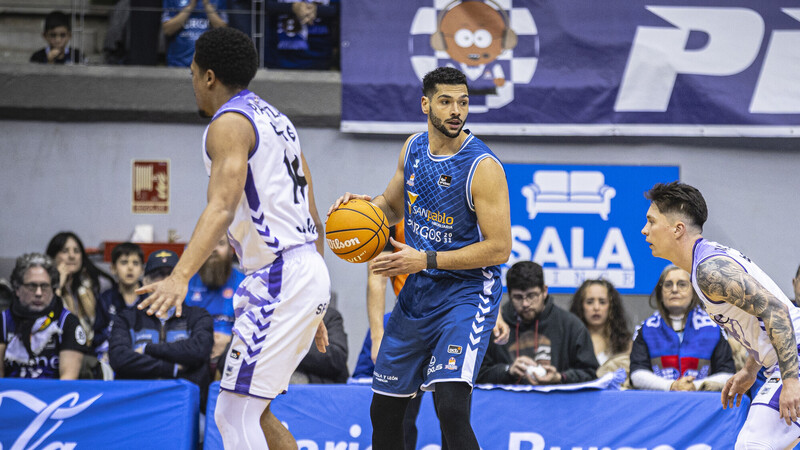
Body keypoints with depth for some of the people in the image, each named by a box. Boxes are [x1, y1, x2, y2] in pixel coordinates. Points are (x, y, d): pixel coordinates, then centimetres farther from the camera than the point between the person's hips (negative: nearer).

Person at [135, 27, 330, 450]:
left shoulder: (229, 123, -9)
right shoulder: (274, 119, 21)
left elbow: (222, 207, -26)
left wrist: (180, 277, -38)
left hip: (279, 279, -10)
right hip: (307, 270, 10)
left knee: (234, 416, -10)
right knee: (251, 411, 16)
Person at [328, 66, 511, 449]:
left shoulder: (483, 167, -18)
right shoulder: (414, 148, 3)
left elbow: (499, 248, -20)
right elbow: (393, 206, 21)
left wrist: (425, 260, -22)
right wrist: (363, 205, -3)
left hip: (466, 294, -7)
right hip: (416, 294, 7)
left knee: (451, 407, -26)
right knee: (384, 410, 15)